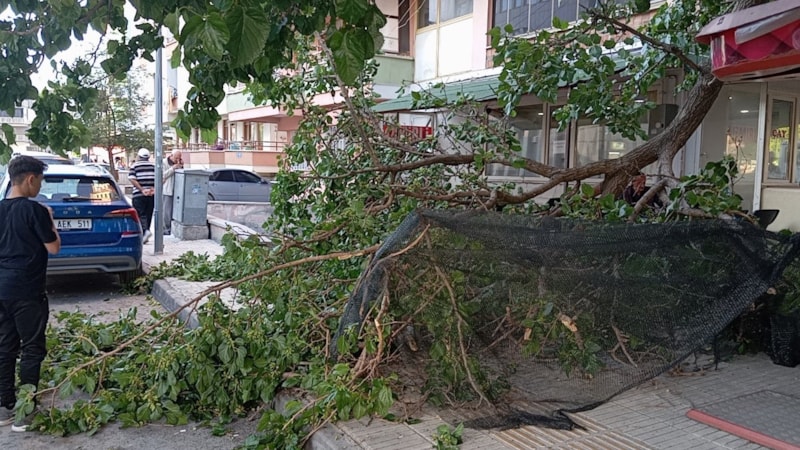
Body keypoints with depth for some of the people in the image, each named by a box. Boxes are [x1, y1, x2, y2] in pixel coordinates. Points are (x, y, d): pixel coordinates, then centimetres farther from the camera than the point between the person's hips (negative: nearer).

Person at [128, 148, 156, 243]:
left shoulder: (134, 166, 2)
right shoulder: (153, 166, 10)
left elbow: (133, 180, -10)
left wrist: (142, 190, -14)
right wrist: (154, 189, -8)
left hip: (139, 194, -3)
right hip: (151, 195, 3)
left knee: (140, 214, -3)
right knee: (148, 214, 11)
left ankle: (145, 230, -26)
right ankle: (145, 235, 15)